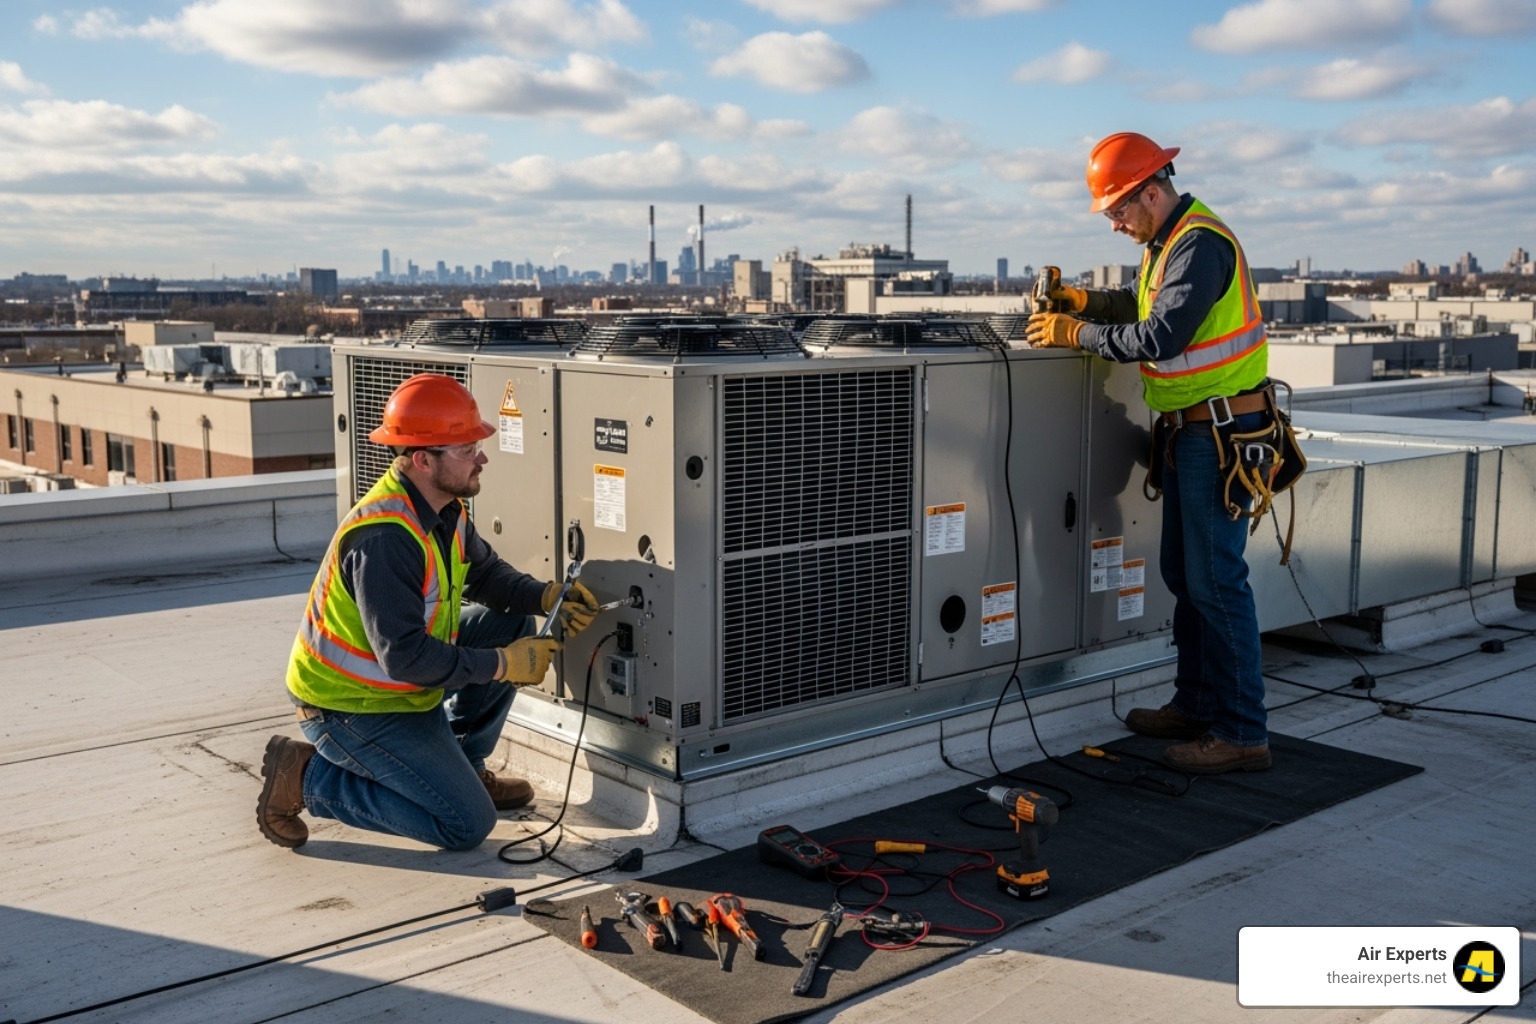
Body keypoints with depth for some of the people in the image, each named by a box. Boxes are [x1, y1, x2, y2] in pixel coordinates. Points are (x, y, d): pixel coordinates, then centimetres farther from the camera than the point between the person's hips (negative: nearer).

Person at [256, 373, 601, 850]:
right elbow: (406, 657, -32)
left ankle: (458, 765, 17)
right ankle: (306, 777, -1)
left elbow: (486, 572, 13)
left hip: (397, 680, 9)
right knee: (468, 824, -9)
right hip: (350, 706, -9)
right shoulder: (383, 537, -31)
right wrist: (502, 665, -24)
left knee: (511, 625, 6)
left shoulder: (444, 508, -1)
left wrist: (545, 596, -7)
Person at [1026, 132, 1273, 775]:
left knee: (1214, 581, -8)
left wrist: (1074, 334, -16)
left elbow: (1159, 338, -25)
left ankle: (1242, 734, -1)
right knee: (1184, 574, 16)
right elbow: (1145, 307, 23)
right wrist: (1083, 302, 8)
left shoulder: (1201, 244, -19)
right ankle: (1196, 706, 28)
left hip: (1220, 433, -11)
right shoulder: (1167, 241, 14)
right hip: (1189, 432, 11)